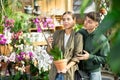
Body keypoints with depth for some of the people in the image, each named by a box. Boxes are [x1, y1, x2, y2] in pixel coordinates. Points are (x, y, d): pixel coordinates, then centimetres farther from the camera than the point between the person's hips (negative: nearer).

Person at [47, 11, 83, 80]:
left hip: (70, 70, -2)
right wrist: (49, 44, -14)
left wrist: (66, 68, -18)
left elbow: (77, 56, -8)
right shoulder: (57, 33, 2)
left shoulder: (78, 36, -6)